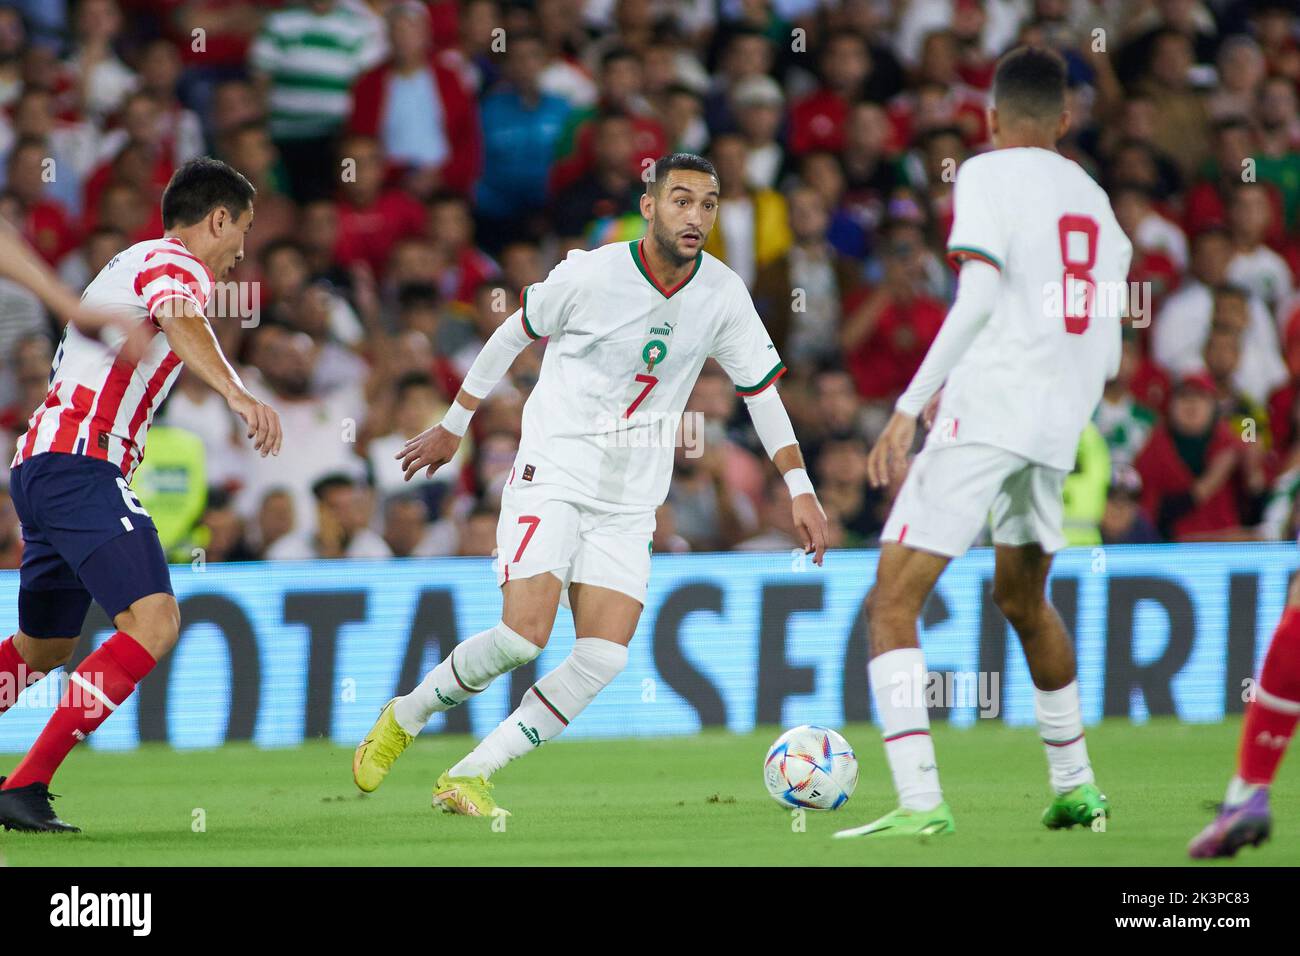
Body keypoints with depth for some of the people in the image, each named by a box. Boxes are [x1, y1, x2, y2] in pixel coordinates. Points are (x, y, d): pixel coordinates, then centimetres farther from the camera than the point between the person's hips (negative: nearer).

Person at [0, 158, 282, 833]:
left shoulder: (136, 262, 26)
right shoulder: (179, 265, -5)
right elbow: (181, 324, -29)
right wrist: (237, 393, -43)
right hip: (81, 465, -11)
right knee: (153, 622, -22)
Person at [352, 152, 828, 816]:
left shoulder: (723, 295, -2)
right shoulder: (592, 274, -11)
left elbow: (762, 389, 9)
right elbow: (513, 334, 4)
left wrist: (800, 489, 5)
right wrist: (452, 428, 12)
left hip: (629, 502, 4)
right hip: (551, 475, -4)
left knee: (605, 657, -12)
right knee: (524, 634, -19)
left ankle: (468, 777, -3)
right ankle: (403, 719, 7)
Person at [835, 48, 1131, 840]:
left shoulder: (987, 175, -1)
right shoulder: (1096, 202, 18)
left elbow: (979, 298, -15)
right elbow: (1108, 356, 18)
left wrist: (911, 405, -16)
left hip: (985, 412, -7)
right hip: (1060, 422, 7)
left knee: (893, 602, -8)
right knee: (1023, 599, 28)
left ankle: (921, 801, -22)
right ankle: (1076, 785, 34)